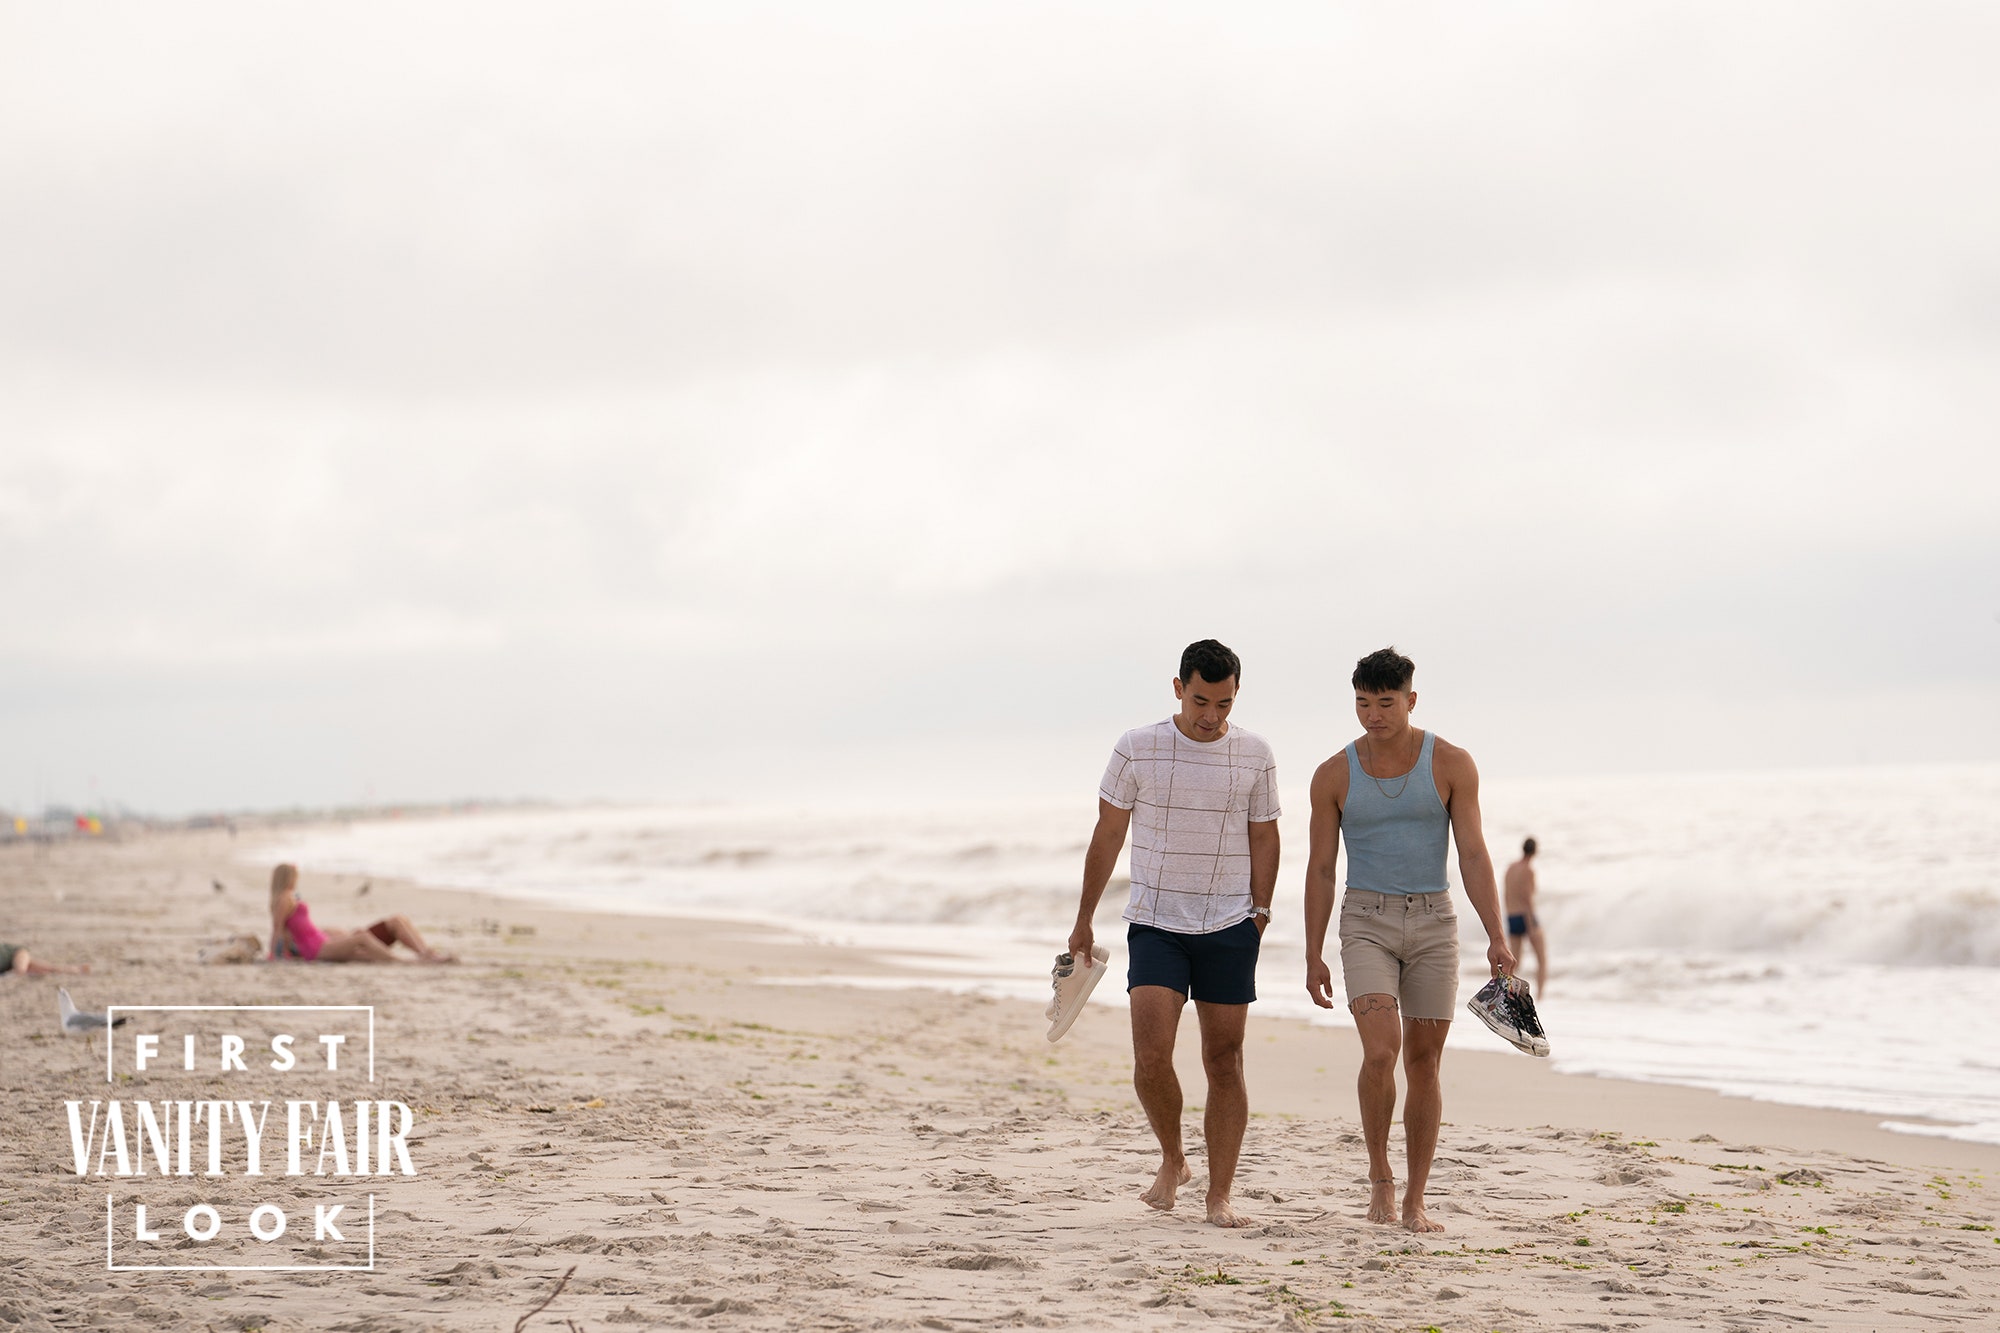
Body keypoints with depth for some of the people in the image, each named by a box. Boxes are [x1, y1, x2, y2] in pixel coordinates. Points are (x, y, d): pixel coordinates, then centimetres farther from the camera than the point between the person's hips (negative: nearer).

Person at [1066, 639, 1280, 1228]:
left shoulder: (1255, 755, 2)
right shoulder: (1137, 749, -2)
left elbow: (1263, 838, 9)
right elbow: (1108, 835, 5)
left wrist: (1260, 913, 0)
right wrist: (1084, 920, 7)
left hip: (1229, 926, 1)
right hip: (1155, 922, -1)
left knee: (1224, 1062, 1)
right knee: (1151, 1058, -13)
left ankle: (1219, 1196, 8)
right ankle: (1172, 1161, 13)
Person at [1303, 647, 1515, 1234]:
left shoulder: (1451, 765, -3)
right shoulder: (1335, 775, -1)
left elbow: (1473, 855, -4)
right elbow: (1321, 868, 3)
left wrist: (1496, 937, -14)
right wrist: (1313, 957, 0)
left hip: (1433, 921, 1)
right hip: (1367, 924, -1)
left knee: (1424, 1061, 3)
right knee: (1381, 1050, -19)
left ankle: (1414, 1202, 11)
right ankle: (1379, 1174, 1)